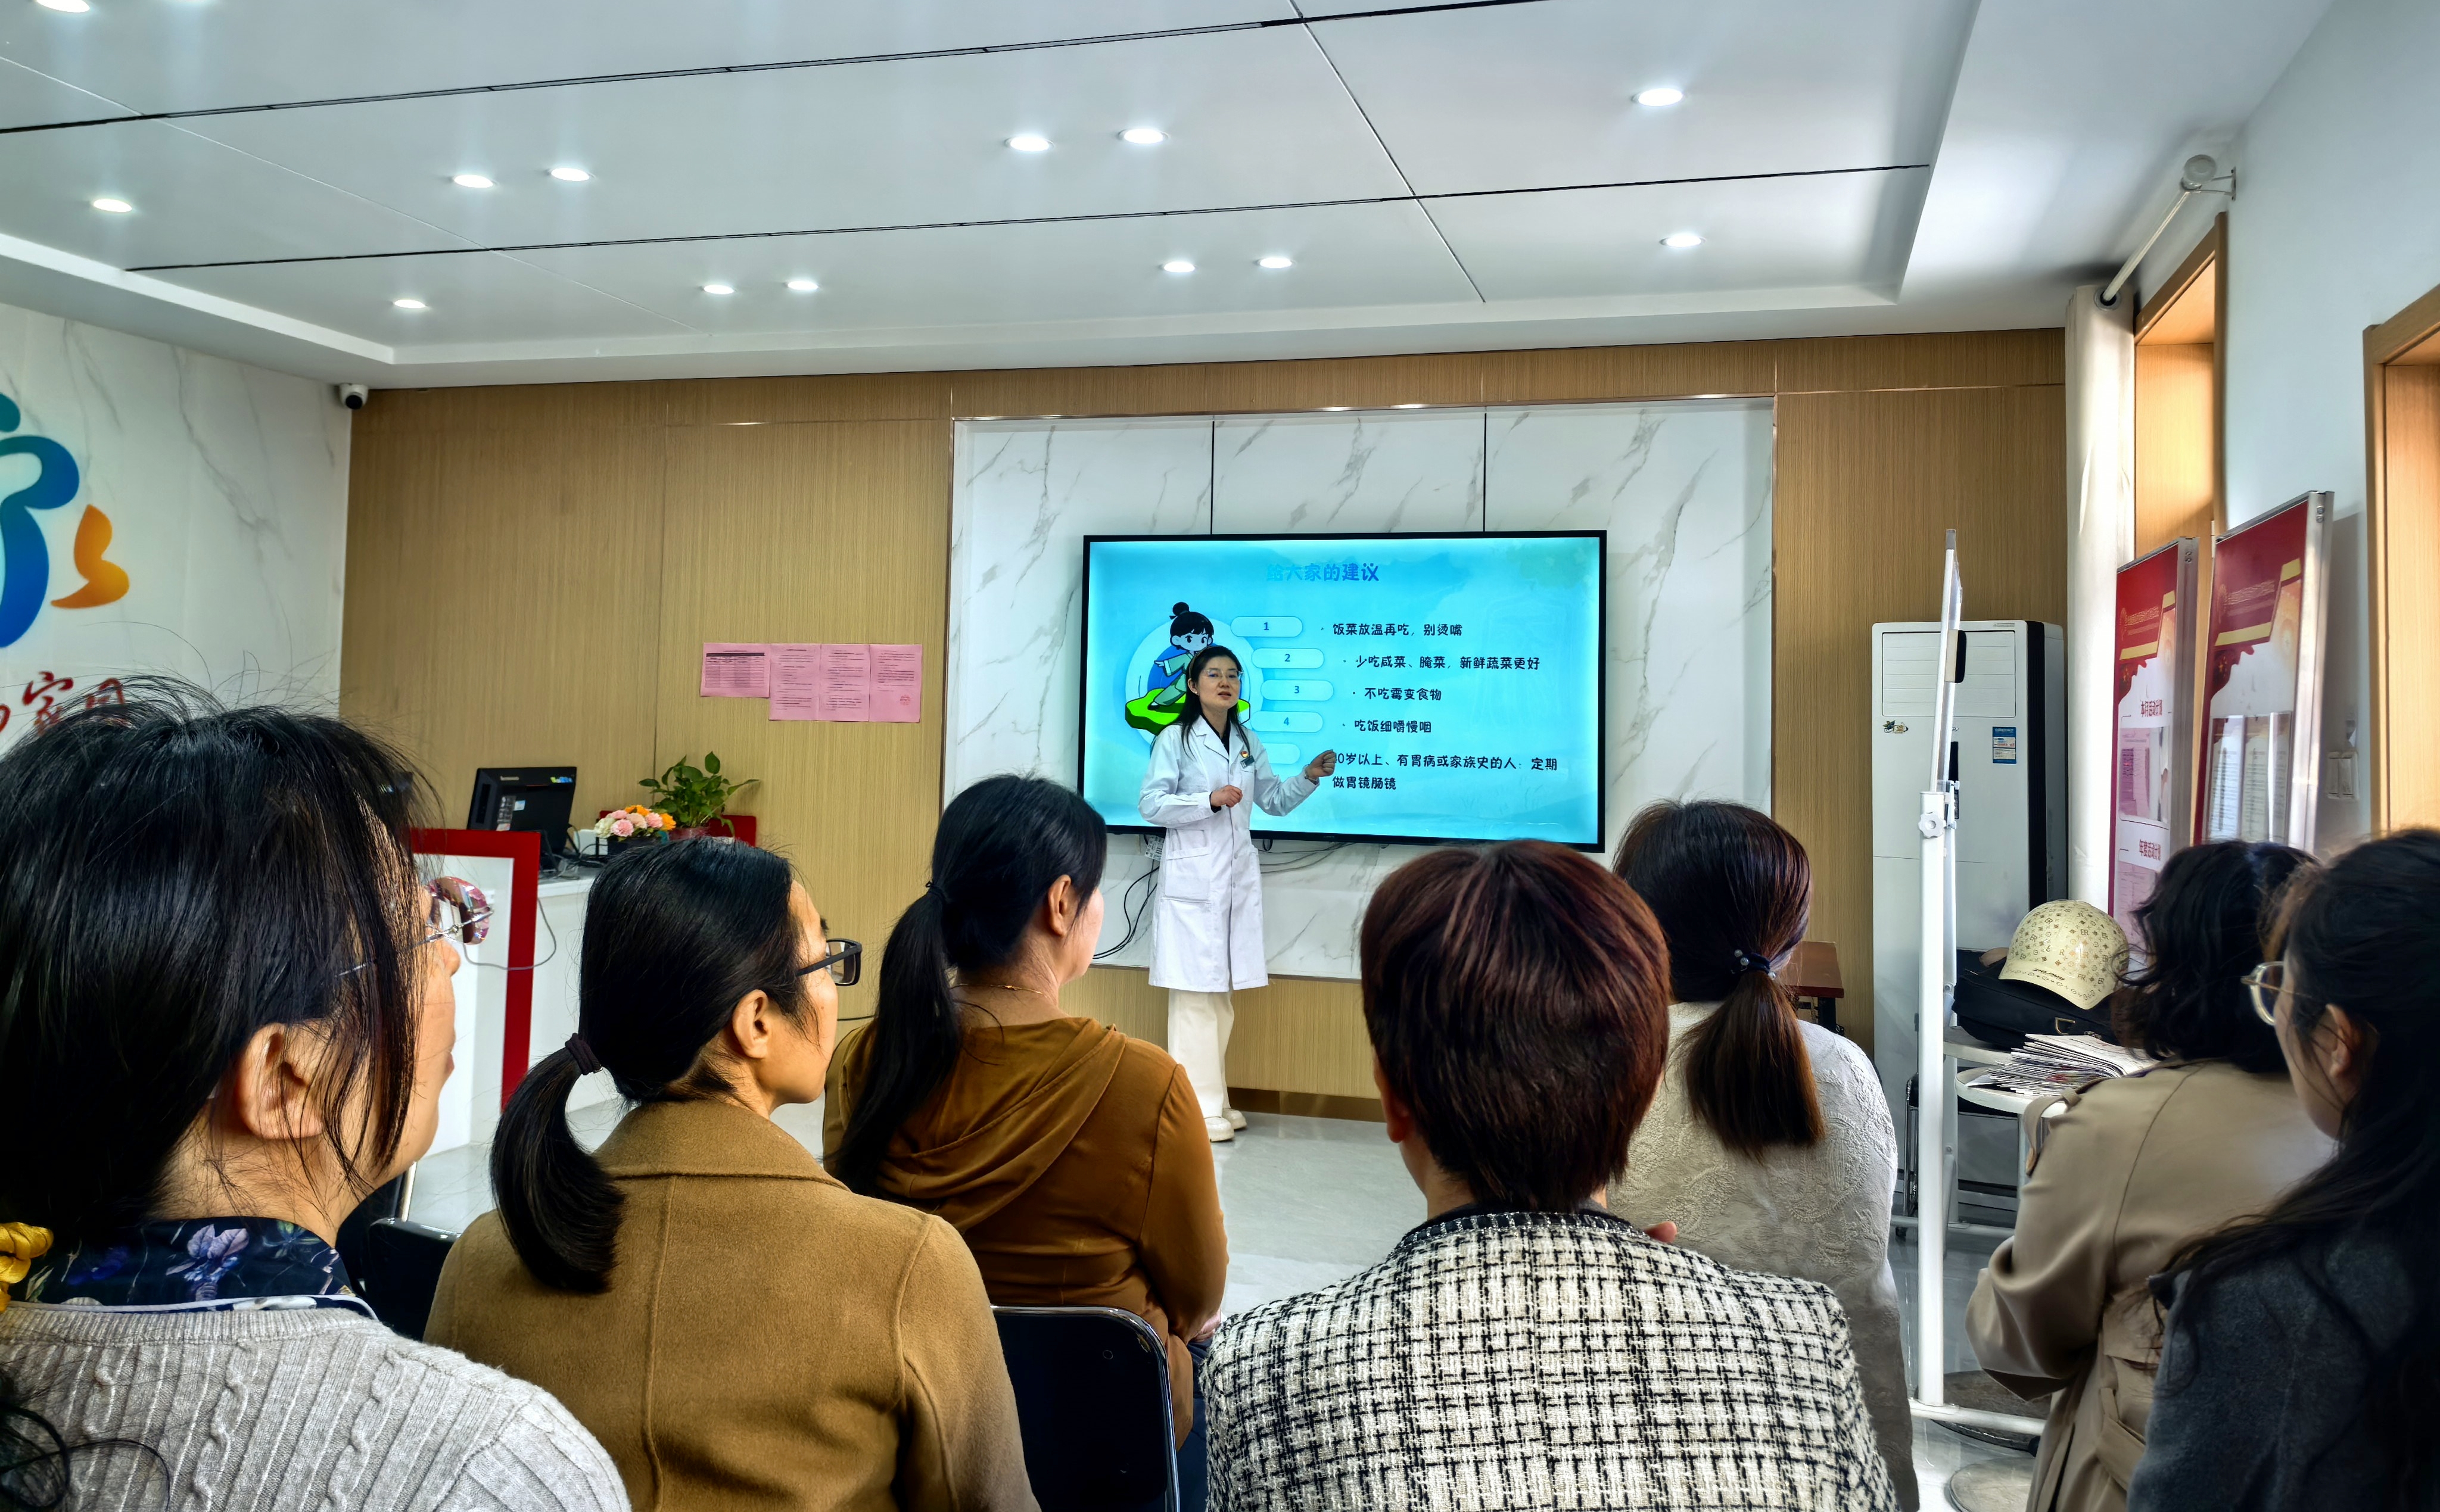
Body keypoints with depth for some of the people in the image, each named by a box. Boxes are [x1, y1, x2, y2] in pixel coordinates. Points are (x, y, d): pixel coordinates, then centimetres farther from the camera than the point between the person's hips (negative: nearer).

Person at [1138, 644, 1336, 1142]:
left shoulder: (1249, 742, 14)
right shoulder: (1174, 739, -3)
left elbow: (1274, 801, 18)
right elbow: (1150, 804, -9)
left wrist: (1309, 777, 1)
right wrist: (1209, 800, -18)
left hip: (1238, 877, 6)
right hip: (1192, 877, -6)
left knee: (1224, 991, 10)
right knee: (1196, 991, -7)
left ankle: (1216, 1099, 19)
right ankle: (1199, 1107, -4)